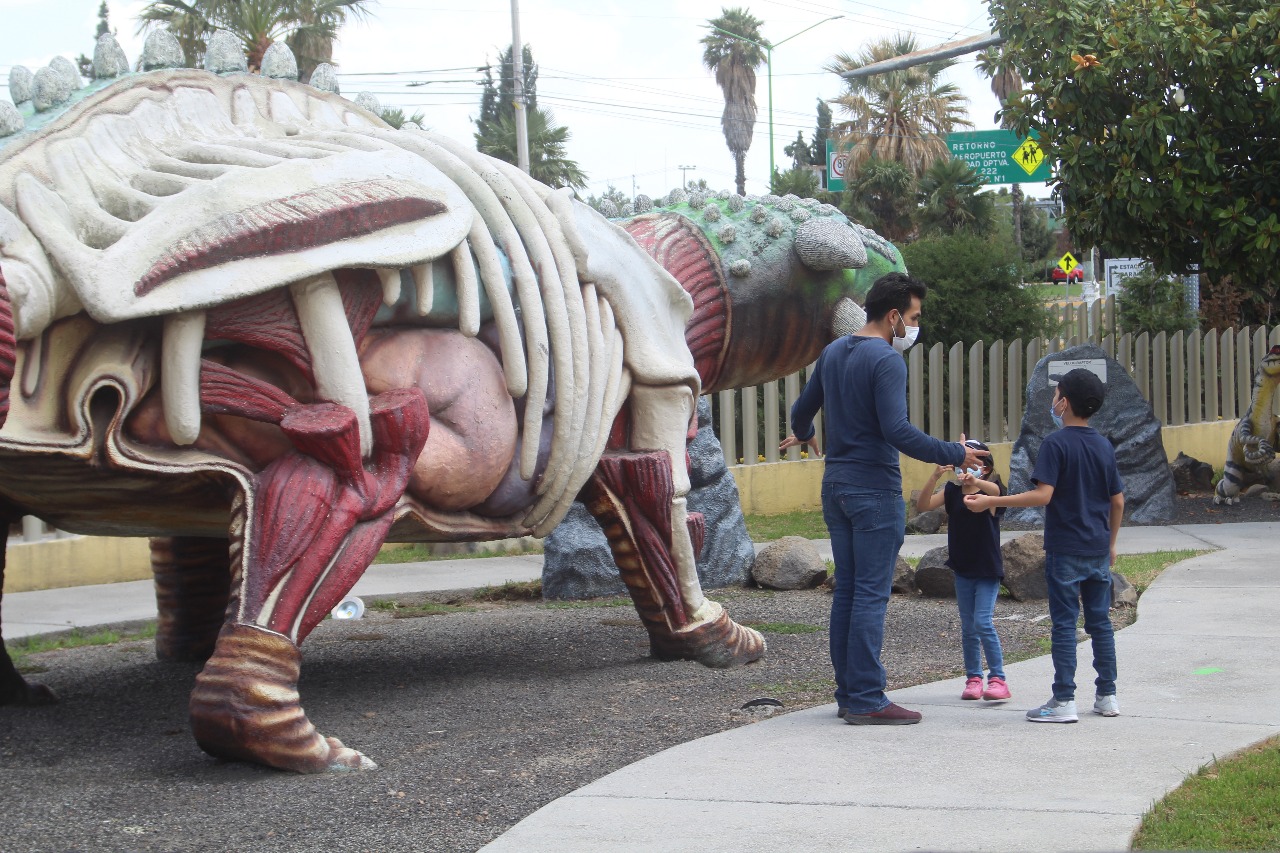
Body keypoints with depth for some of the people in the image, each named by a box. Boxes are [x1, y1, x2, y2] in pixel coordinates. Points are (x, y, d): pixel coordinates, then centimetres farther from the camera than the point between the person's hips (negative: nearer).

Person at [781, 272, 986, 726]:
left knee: (846, 591, 12)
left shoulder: (833, 352, 12)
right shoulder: (887, 360, -15)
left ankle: (848, 693, 16)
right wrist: (953, 454, -18)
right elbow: (897, 430, -24)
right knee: (871, 595, -6)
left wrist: (803, 435, 45)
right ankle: (867, 700, -5)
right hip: (874, 488, -8)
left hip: (836, 484, 9)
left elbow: (802, 410, 24)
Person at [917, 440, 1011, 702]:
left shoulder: (991, 489, -9)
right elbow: (922, 505, -11)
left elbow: (993, 490, -34)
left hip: (988, 569, -4)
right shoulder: (952, 491, 2)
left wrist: (974, 481, -56)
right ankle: (973, 678, 17)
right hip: (962, 568, 4)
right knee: (968, 627, 9)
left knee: (983, 622, -13)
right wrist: (934, 477, -26)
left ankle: (998, 679, -8)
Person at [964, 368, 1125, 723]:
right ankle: (1107, 695, 16)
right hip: (1098, 550, 6)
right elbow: (1118, 501, 11)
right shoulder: (1104, 446, 8)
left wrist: (989, 501, -17)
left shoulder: (1056, 443, -12)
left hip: (1065, 550, -6)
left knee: (1065, 623, -3)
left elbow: (1043, 495, -20)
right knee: (1100, 621, 12)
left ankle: (1064, 701, -3)